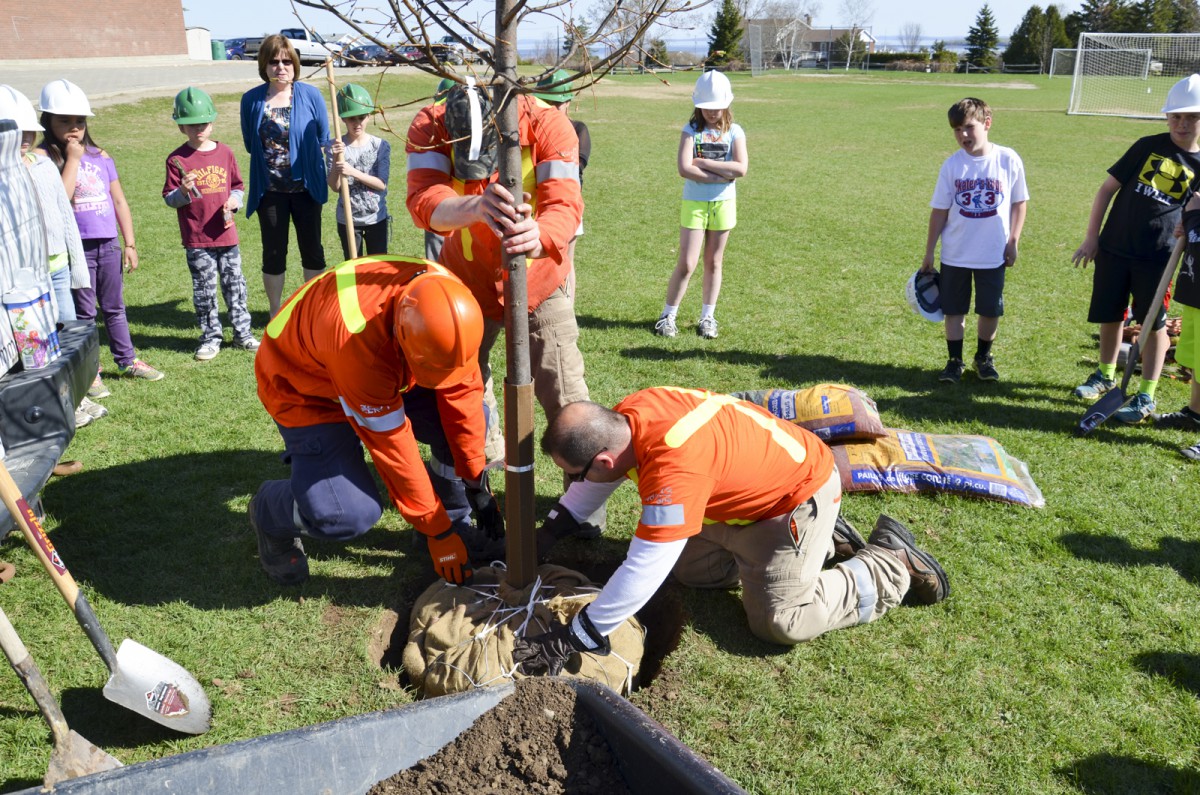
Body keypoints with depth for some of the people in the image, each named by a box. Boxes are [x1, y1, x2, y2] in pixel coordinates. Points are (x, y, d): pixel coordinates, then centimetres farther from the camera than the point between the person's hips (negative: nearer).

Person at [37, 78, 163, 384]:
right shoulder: (44, 158, -8)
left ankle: (126, 360, 28)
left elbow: (119, 201, 10)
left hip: (109, 245, 4)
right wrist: (72, 159, -18)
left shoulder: (100, 157, 6)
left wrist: (130, 244, 8)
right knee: (84, 312, 4)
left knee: (114, 307, 16)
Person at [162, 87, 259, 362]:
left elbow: (237, 185, 16)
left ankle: (242, 332, 21)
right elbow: (169, 199, -2)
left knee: (234, 284, 9)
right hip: (196, 239, -2)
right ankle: (211, 337, 17)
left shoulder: (225, 153, 5)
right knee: (204, 290, 5)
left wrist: (235, 200, -4)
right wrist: (183, 191, -22)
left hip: (226, 234, 2)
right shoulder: (178, 159, -3)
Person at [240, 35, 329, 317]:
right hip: (269, 190, 1)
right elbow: (250, 144, 8)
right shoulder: (251, 99, -3)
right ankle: (275, 315, 24)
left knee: (312, 250, 10)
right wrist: (270, 159, 2)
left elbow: (323, 139, 3)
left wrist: (302, 159, -2)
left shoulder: (310, 95, -6)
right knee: (273, 253, 10)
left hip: (305, 187, -1)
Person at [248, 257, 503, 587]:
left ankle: (455, 519, 9)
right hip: (302, 384, -6)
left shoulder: (447, 301, -27)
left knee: (471, 415, -14)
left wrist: (477, 481, -9)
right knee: (351, 513, -23)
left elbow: (461, 389, -14)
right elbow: (392, 445, -33)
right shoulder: (356, 337, -42)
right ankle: (269, 512, 9)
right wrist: (437, 530, -22)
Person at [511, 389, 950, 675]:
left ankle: (893, 565, 9)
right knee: (690, 571, 15)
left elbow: (642, 572, -40)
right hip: (747, 485, 9)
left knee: (780, 621, -11)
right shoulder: (627, 414, -16)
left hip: (799, 491, -9)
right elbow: (597, 483, 7)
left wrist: (575, 638, -31)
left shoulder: (674, 465, -42)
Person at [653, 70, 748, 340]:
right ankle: (668, 315, 9)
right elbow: (684, 169, -17)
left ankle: (707, 317, 21)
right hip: (694, 203, -2)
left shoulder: (734, 132, 2)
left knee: (714, 263, 10)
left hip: (723, 204, 2)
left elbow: (741, 168, -13)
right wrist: (723, 176, -16)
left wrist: (703, 162, -15)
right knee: (686, 264, -5)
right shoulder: (691, 130, -2)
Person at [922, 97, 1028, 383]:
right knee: (954, 310, 7)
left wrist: (1013, 241, -1)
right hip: (955, 254, 0)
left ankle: (984, 356, 31)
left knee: (990, 311, 10)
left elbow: (1019, 202, 3)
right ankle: (955, 361, 22)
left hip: (994, 254, 0)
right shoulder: (952, 165, -5)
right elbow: (940, 210, 0)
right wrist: (929, 252, 1)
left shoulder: (1009, 160, -7)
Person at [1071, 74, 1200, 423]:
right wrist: (1091, 238, -1)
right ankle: (1106, 375, 34)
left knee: (1153, 325, 3)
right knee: (1110, 317, 12)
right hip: (1113, 249, 1)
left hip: (1158, 257, -1)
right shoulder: (1148, 146, 0)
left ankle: (1146, 397, 14)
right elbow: (1108, 188, 3)